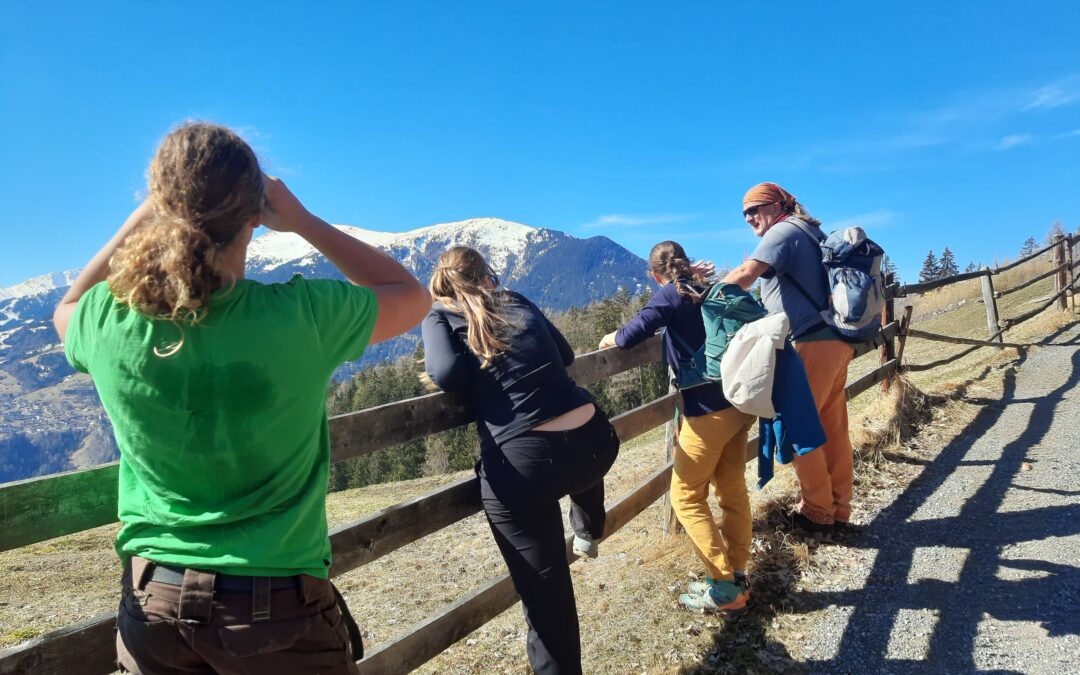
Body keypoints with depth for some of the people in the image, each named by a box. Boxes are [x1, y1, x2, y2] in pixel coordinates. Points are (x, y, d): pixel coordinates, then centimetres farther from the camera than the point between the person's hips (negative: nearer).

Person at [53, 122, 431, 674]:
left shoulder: (111, 323, -13)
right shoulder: (299, 317, -22)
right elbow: (413, 297, -2)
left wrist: (142, 216, 6)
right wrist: (301, 221, -4)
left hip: (153, 604, 3)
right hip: (277, 608, -3)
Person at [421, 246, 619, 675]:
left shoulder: (440, 318, 7)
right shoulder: (519, 302, 17)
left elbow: (447, 373, -10)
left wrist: (433, 374, 11)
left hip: (522, 462, -5)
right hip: (595, 441, 5)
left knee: (544, 590, 10)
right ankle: (588, 534, 65)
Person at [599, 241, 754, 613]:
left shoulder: (672, 294, -7)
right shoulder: (711, 289, 13)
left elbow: (631, 335, -17)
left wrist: (610, 339, 4)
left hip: (708, 409, -8)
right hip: (740, 403, 8)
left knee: (686, 497, 3)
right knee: (732, 490, 15)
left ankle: (724, 587, 3)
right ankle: (736, 576, 21)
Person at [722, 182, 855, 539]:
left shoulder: (783, 231, -7)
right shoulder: (810, 233, 21)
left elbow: (744, 275, -21)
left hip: (813, 344, -9)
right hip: (836, 341, 9)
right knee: (833, 429, 12)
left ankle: (818, 514, 7)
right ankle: (838, 513, 19)